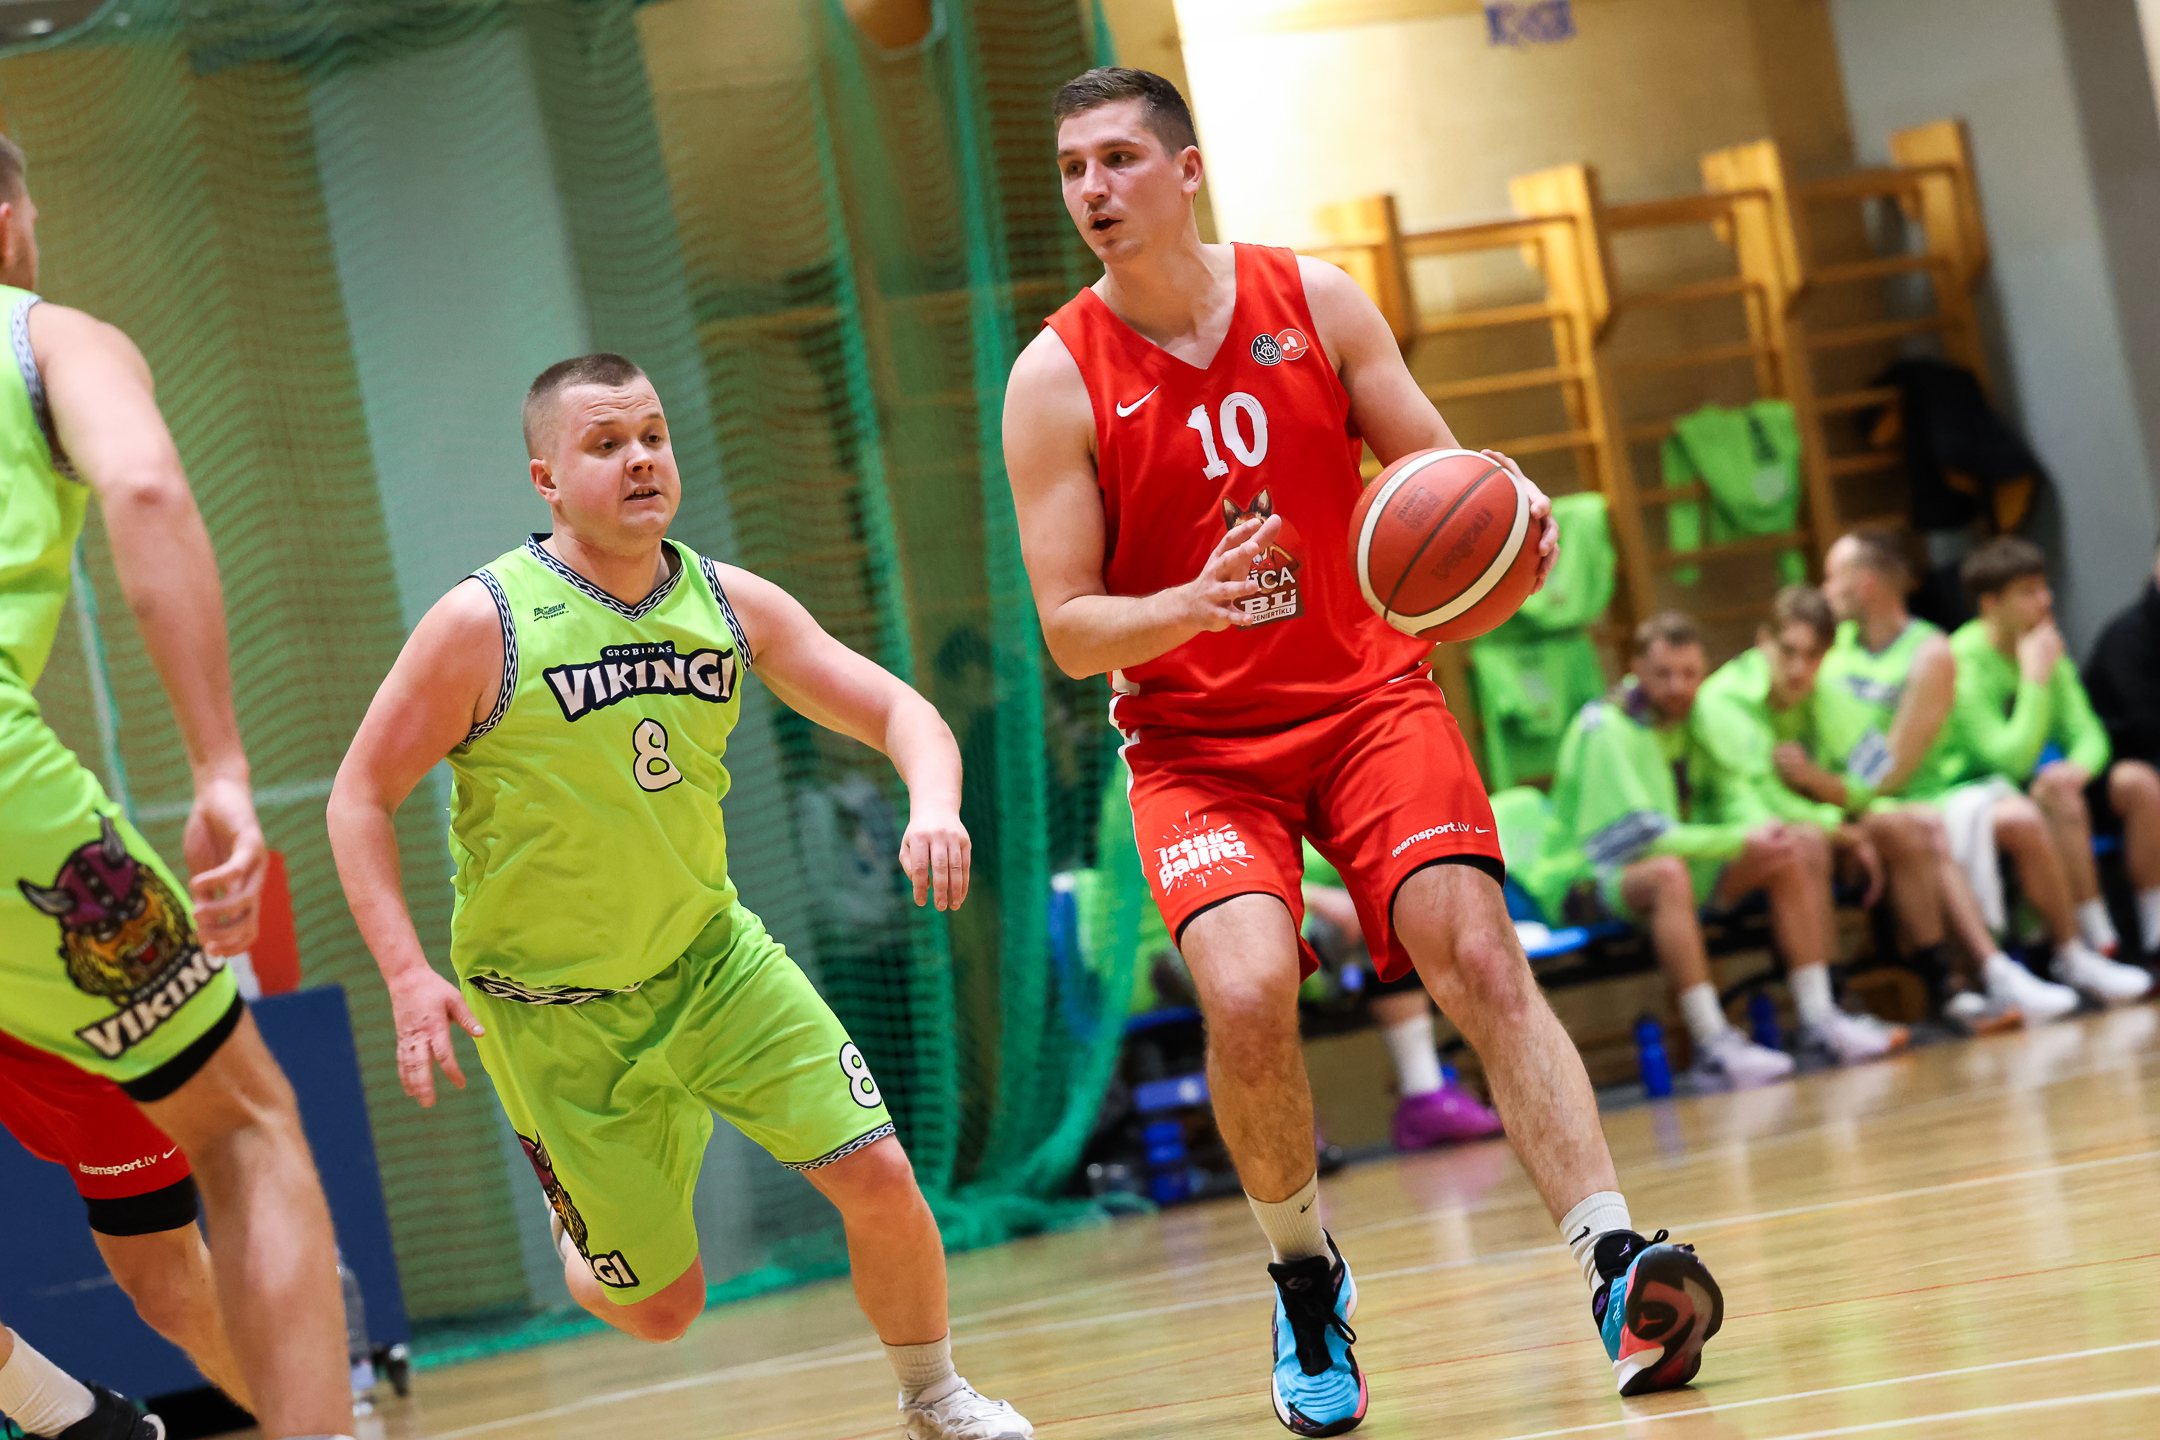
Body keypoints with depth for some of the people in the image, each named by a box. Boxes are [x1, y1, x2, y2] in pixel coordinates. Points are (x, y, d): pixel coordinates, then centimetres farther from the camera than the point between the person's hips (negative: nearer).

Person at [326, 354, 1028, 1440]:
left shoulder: (728, 604, -5)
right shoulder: (482, 625, -18)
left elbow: (898, 711, -2)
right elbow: (359, 797, -11)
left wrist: (933, 805, -25)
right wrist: (408, 974, -21)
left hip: (711, 954, 4)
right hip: (552, 1008, -4)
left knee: (876, 1173, -9)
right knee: (662, 1307, 3)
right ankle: (576, 1241, 40)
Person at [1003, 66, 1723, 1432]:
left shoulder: (1315, 299, -1)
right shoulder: (1055, 381, -7)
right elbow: (1071, 631, -9)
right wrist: (1194, 604, -29)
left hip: (1369, 695, 2)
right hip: (1196, 742, -1)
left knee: (1480, 954, -17)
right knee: (1248, 994, -22)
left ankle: (1619, 1264, -18)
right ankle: (1305, 1276, 2)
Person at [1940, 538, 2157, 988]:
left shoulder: (2047, 647, 5)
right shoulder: (1962, 662, -18)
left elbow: (2088, 733, 3)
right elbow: (2011, 758, -25)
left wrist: (2080, 765, -21)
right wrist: (2037, 677, -23)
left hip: (2045, 777, 7)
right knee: (2056, 789, -35)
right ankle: (2095, 948, -33)